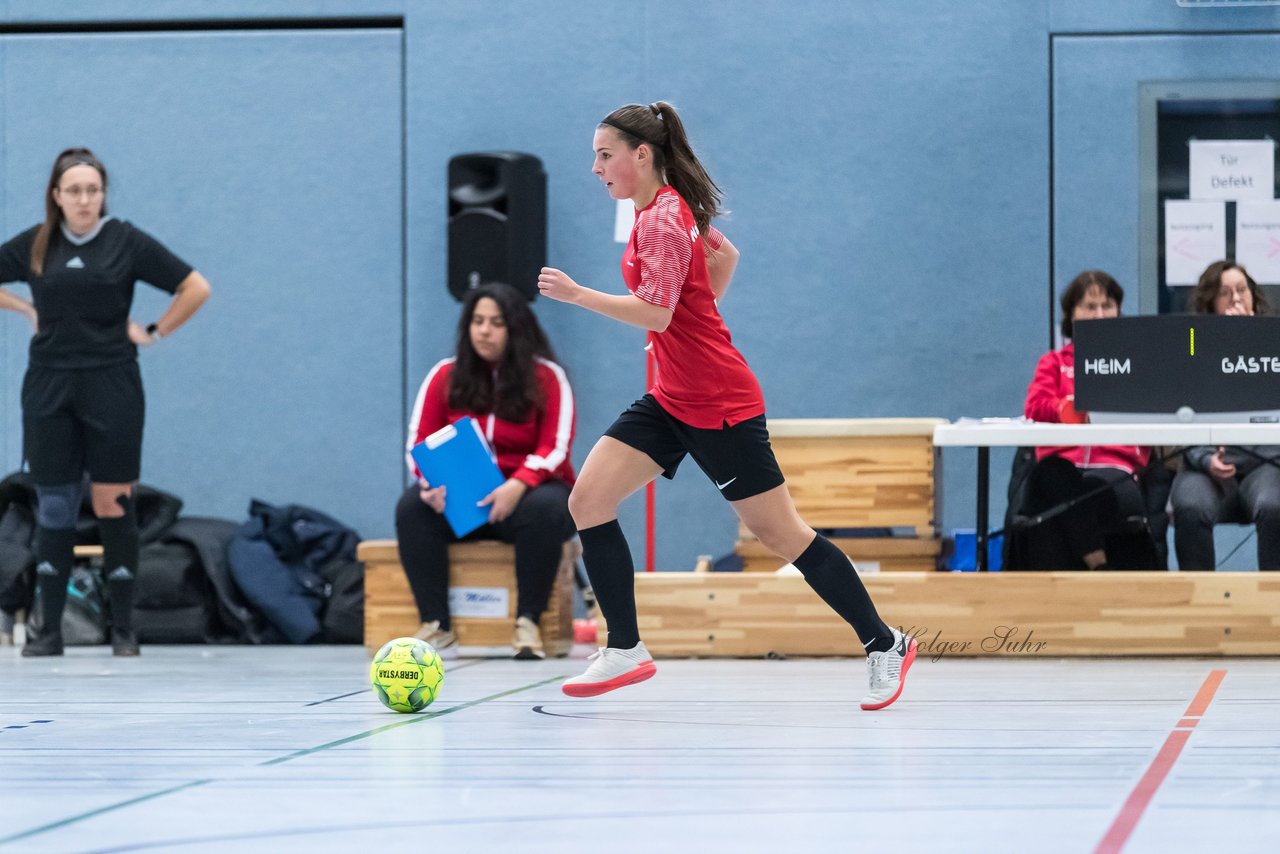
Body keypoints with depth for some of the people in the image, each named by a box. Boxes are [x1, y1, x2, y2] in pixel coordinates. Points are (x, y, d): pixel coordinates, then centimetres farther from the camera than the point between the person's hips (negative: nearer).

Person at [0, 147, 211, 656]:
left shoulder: (126, 242, -2)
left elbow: (196, 288, 1)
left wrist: (155, 332, -1)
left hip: (111, 386, -2)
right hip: (50, 388, 2)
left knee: (113, 505, -1)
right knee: (53, 507, 3)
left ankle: (123, 630, 5)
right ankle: (50, 630, 7)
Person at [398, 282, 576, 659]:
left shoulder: (547, 377, -2)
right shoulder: (445, 375, 5)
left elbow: (555, 447, -10)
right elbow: (419, 442, 1)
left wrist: (517, 486, -29)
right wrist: (431, 483, -22)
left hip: (527, 493, -2)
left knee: (545, 509, -38)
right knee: (411, 507, -29)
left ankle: (528, 624, -31)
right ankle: (437, 627, -31)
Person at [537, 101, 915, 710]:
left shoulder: (663, 219, -18)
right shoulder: (666, 208, 10)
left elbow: (655, 313, -28)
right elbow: (725, 254, 26)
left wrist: (578, 295, -29)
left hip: (719, 407, -10)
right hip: (671, 401, 10)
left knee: (781, 533, -1)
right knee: (588, 501, -4)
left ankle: (884, 644, 12)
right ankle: (625, 651, 0)